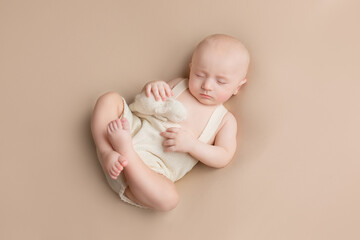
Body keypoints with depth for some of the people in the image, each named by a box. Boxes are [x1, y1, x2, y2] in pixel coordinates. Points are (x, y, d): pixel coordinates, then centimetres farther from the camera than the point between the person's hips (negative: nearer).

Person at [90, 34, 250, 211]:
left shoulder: (225, 120, 7)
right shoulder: (177, 85, 14)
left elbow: (224, 158, -2)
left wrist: (192, 145, -18)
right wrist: (150, 87, -8)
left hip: (153, 167, -3)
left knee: (169, 199, -35)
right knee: (110, 99, -12)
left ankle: (125, 150, -30)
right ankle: (107, 152, -25)